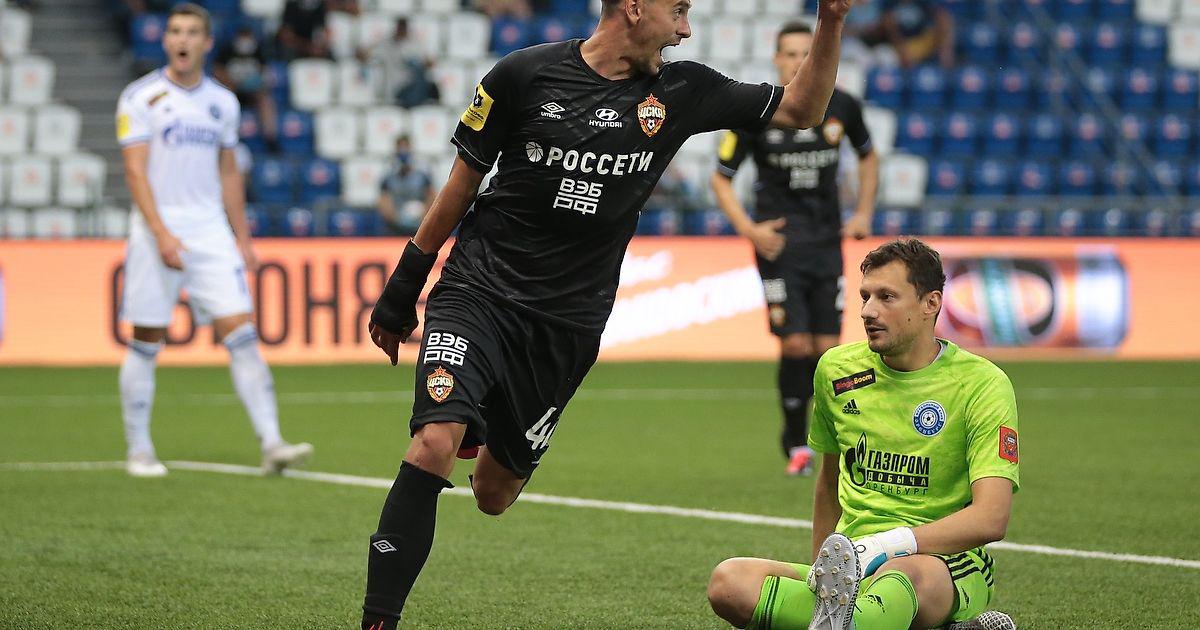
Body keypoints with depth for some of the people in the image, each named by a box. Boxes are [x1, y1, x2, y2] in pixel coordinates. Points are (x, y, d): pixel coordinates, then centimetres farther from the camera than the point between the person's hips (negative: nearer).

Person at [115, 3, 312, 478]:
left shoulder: (222, 102, 11)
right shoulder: (141, 97, -2)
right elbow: (136, 171, -8)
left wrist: (243, 238, 14)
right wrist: (161, 233, -18)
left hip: (211, 228, 3)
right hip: (158, 229, -3)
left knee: (242, 333, -8)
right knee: (146, 343, 3)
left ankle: (271, 444, -13)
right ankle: (138, 451, 14)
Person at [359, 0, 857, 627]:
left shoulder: (680, 92, 4)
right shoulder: (524, 75, -5)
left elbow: (801, 109, 12)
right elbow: (460, 186, 4)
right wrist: (400, 293, 8)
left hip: (567, 326, 3)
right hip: (478, 291, -3)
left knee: (492, 496, 7)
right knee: (435, 445, -25)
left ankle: (487, 429, 44)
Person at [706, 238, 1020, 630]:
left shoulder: (982, 384, -5)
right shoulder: (836, 369, 11)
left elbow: (991, 517, -15)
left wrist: (884, 546, -24)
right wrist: (821, 569, 27)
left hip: (947, 563, -5)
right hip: (848, 571, 5)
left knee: (904, 574, -44)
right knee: (728, 582, -25)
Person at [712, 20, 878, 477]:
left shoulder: (841, 107, 1)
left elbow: (867, 156, 21)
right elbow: (721, 178, 1)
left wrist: (864, 212, 11)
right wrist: (748, 229, -11)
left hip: (827, 242, 3)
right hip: (779, 242, -3)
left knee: (827, 348, -1)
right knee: (795, 344, -12)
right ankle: (796, 443, 5)